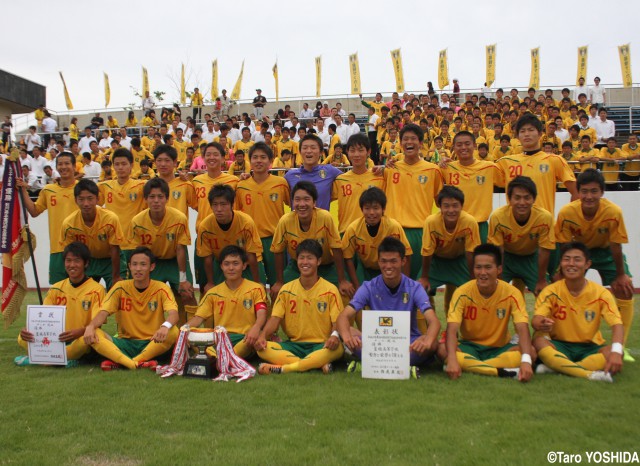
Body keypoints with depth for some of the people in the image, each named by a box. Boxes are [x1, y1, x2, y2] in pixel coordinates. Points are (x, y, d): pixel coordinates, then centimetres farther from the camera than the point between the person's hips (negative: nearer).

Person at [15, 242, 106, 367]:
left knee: (88, 338, -37)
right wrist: (29, 330, -18)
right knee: (22, 338, -16)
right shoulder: (56, 289, 9)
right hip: (57, 341, 4)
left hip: (79, 342, -4)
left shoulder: (96, 289, -5)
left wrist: (79, 332, -32)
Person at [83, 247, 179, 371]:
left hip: (152, 344, -2)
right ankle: (139, 364, -39)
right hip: (125, 343, 2)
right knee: (94, 334, -23)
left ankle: (119, 362, -29)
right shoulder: (120, 287, 1)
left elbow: (173, 314, -20)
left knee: (173, 332, -32)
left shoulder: (161, 289, -5)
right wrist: (90, 326, -30)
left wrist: (165, 326, -45)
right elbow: (103, 313, -6)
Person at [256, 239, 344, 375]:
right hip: (294, 345, 3)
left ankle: (283, 368, -30)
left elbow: (337, 322, -5)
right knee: (262, 348, -25)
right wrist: (263, 336, -18)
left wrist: (335, 335, -28)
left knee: (337, 348, -36)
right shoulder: (286, 289, 8)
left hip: (321, 346, -2)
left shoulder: (330, 290, 1)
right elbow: (275, 318, 2)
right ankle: (320, 365, -29)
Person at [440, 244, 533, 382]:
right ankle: (504, 372, -30)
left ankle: (467, 367, -25)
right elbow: (452, 329, -24)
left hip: (499, 348, 1)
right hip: (469, 346, -1)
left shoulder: (511, 293, -14)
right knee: (443, 350, -31)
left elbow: (522, 328, -22)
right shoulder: (463, 292, -16)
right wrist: (452, 360, -42)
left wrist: (526, 361, -40)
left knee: (530, 353, -28)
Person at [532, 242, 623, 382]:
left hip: (590, 348, 1)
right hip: (559, 346, -1)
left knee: (613, 353, -30)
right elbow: (536, 320, -19)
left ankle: (556, 367, -30)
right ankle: (590, 374, -37)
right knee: (538, 342, -32)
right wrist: (540, 325, -46)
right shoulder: (551, 291, -7)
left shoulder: (601, 293, -6)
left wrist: (616, 352, -35)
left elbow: (617, 325, -15)